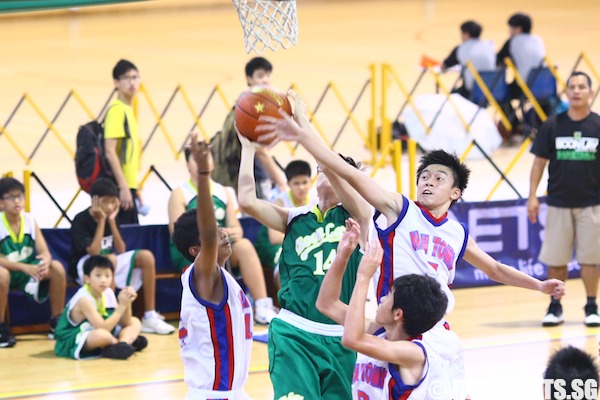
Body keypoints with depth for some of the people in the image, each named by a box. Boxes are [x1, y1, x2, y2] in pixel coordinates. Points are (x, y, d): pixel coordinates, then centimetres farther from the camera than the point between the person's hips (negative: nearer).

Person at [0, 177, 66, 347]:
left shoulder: (30, 220, -3)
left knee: (57, 267, -18)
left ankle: (56, 323, -4)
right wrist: (24, 267, -36)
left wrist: (45, 262, -31)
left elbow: (45, 252, -6)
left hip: (29, 269, 5)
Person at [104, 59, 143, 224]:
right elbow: (110, 152, -19)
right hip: (120, 187, -9)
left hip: (127, 186, 9)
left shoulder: (128, 110, 16)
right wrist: (124, 187, -22)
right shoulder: (117, 110, -11)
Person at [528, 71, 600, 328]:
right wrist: (532, 196, -2)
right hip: (558, 201, 1)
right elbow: (539, 162, 5)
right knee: (555, 259, 2)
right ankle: (555, 307, 12)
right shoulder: (552, 126, 2)